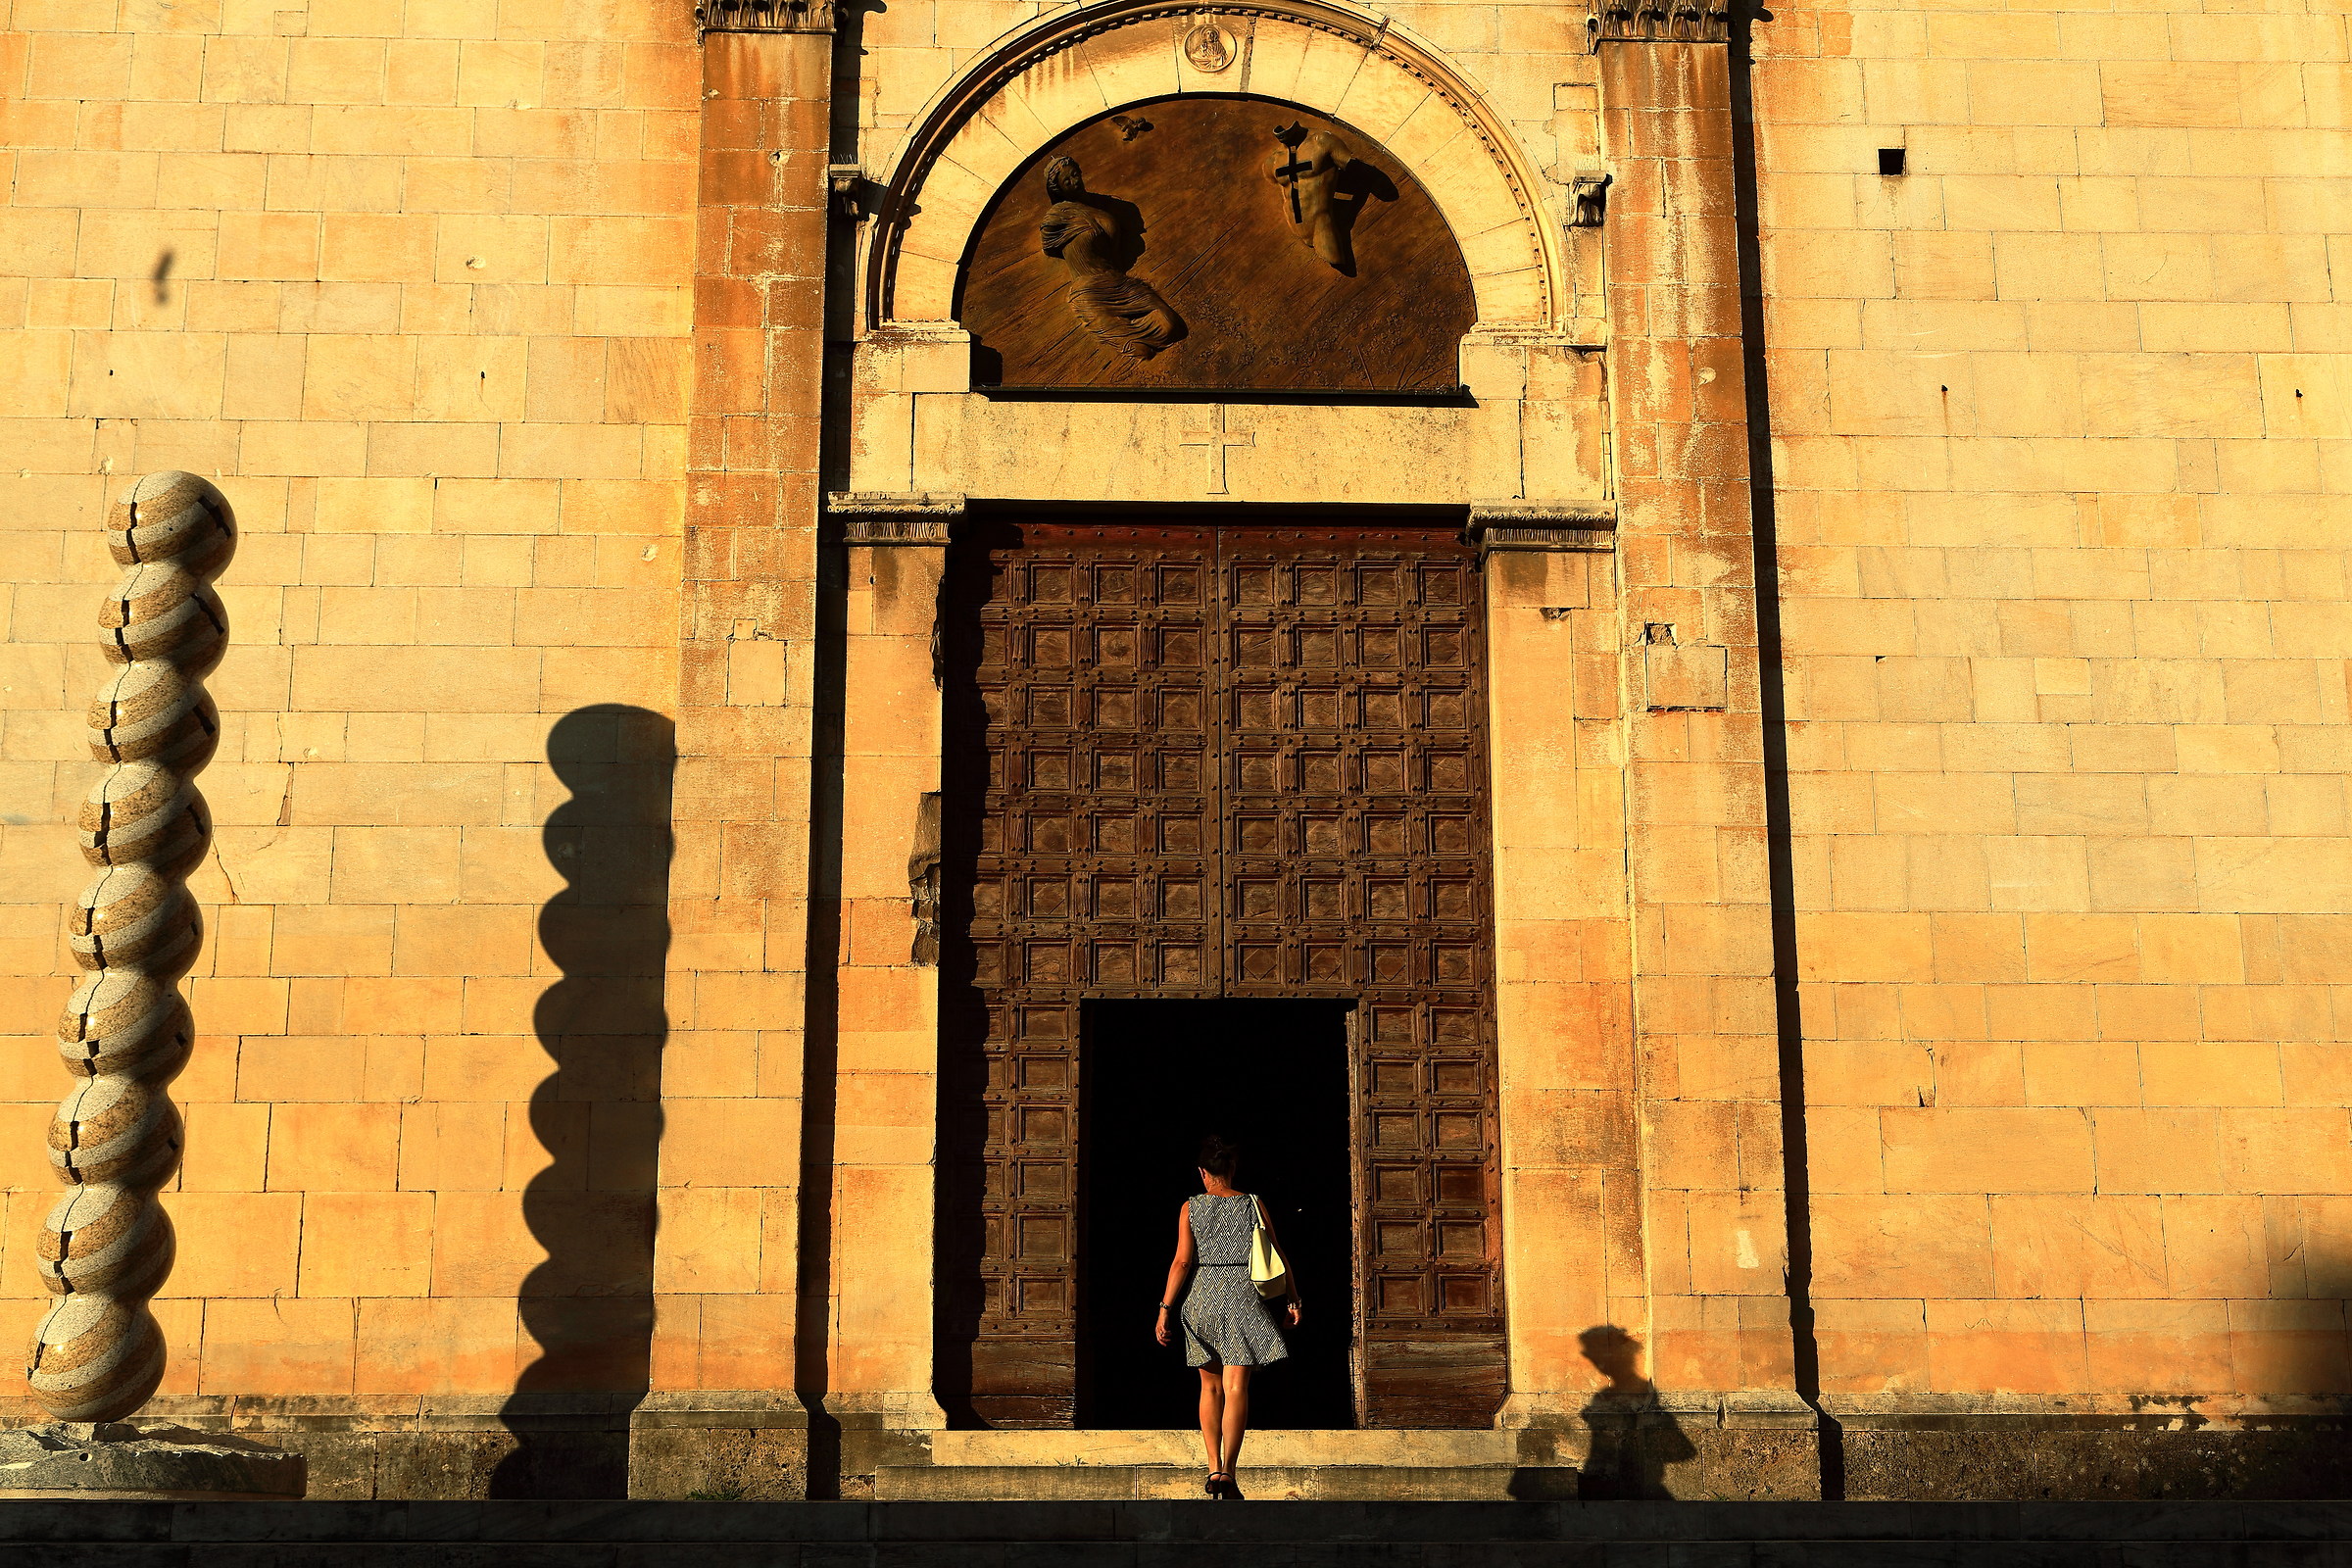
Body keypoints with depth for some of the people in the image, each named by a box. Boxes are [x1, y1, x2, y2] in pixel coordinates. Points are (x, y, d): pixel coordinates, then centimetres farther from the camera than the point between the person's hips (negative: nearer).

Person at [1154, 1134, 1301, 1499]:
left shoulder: (1190, 1208, 2)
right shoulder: (1253, 1206, 4)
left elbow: (1182, 1261, -5)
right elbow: (1279, 1257, 5)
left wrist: (1165, 1309, -3)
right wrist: (1293, 1301, 11)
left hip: (1203, 1298, 1)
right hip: (1245, 1298, -1)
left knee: (1210, 1387, 15)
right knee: (1236, 1388, -4)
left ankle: (1214, 1469, 9)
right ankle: (1227, 1473, -14)